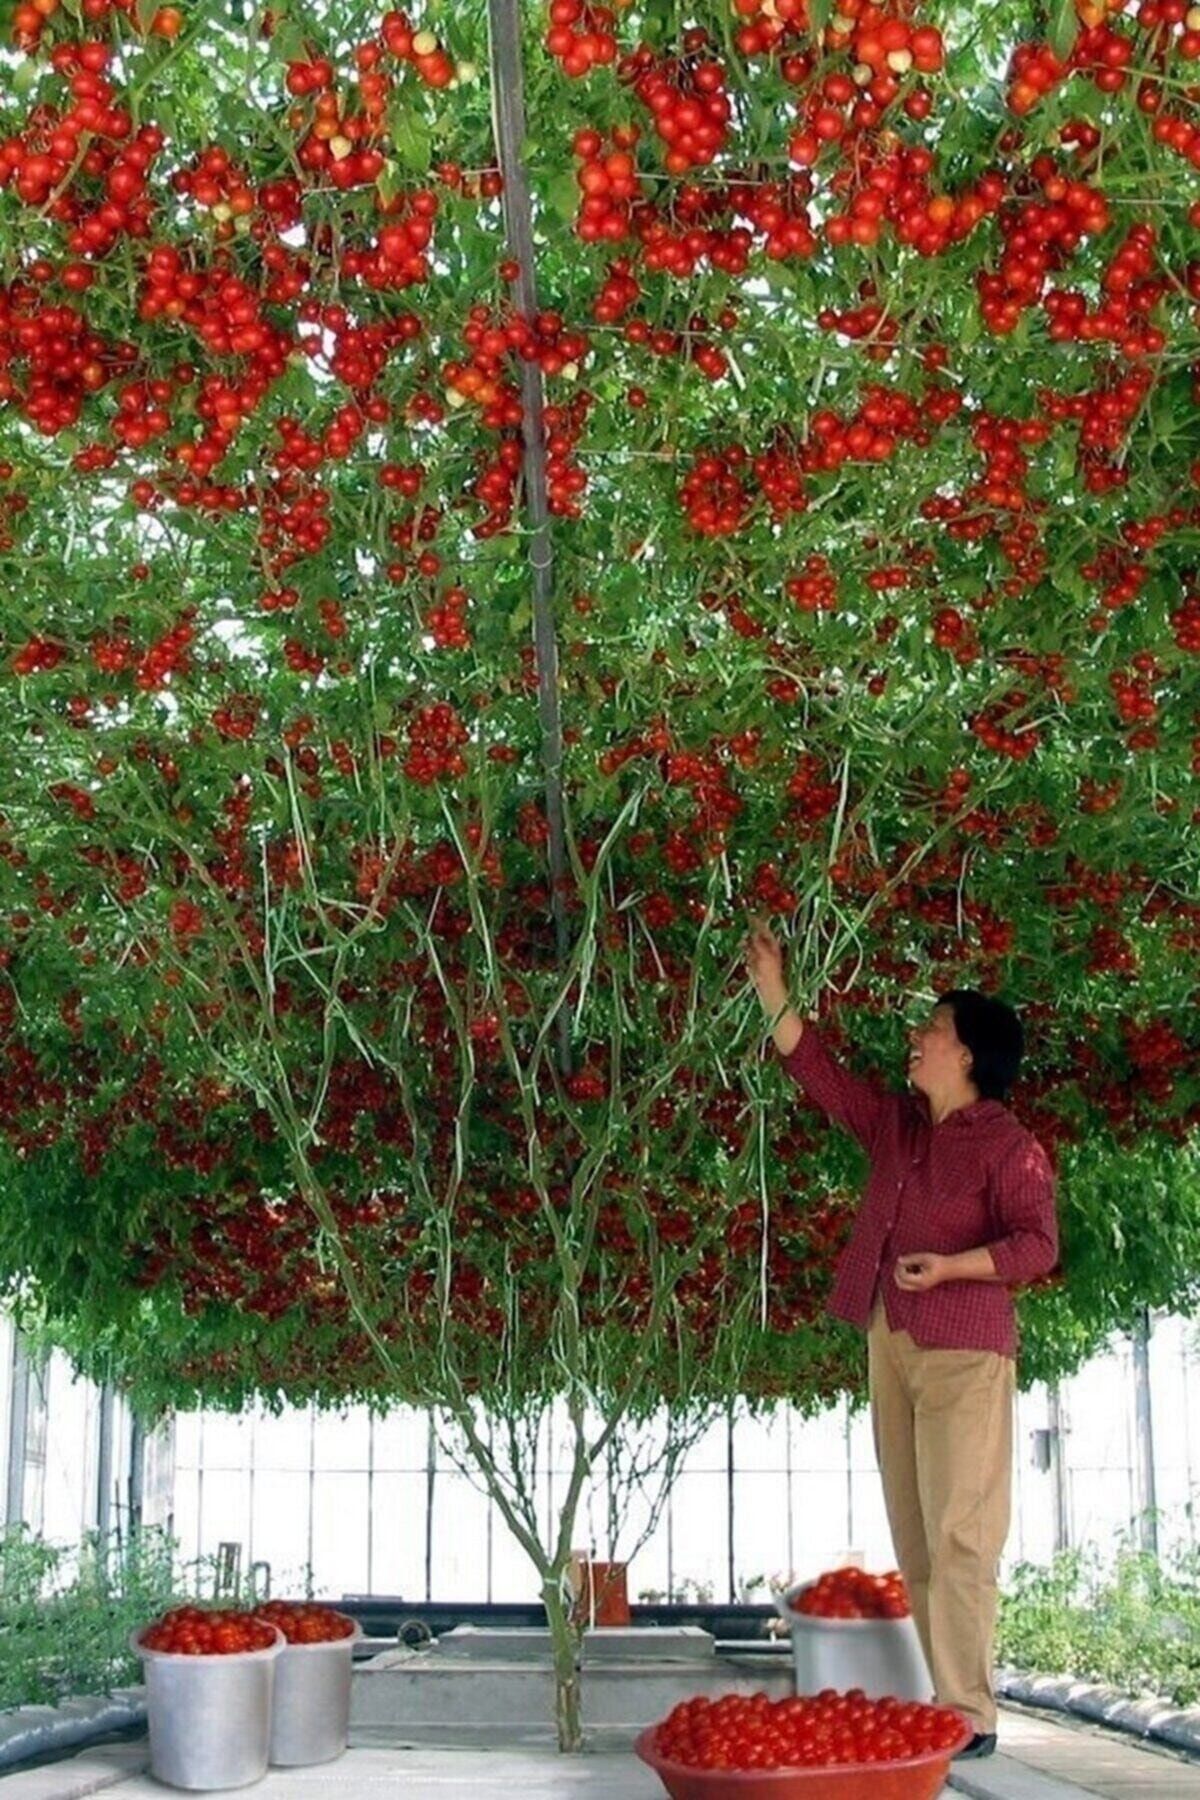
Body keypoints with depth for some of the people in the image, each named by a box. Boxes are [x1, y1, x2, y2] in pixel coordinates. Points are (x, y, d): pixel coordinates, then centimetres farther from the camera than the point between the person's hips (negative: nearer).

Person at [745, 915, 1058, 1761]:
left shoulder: (1008, 1146, -6)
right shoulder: (897, 1123, 15)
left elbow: (1038, 1243, -12)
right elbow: (820, 1072, 21)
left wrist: (952, 1265, -24)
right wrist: (773, 989, 18)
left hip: (964, 1350, -8)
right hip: (891, 1343, 8)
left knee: (959, 1533, -10)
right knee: (914, 1536, 6)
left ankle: (969, 1717, -8)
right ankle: (949, 1704, 10)